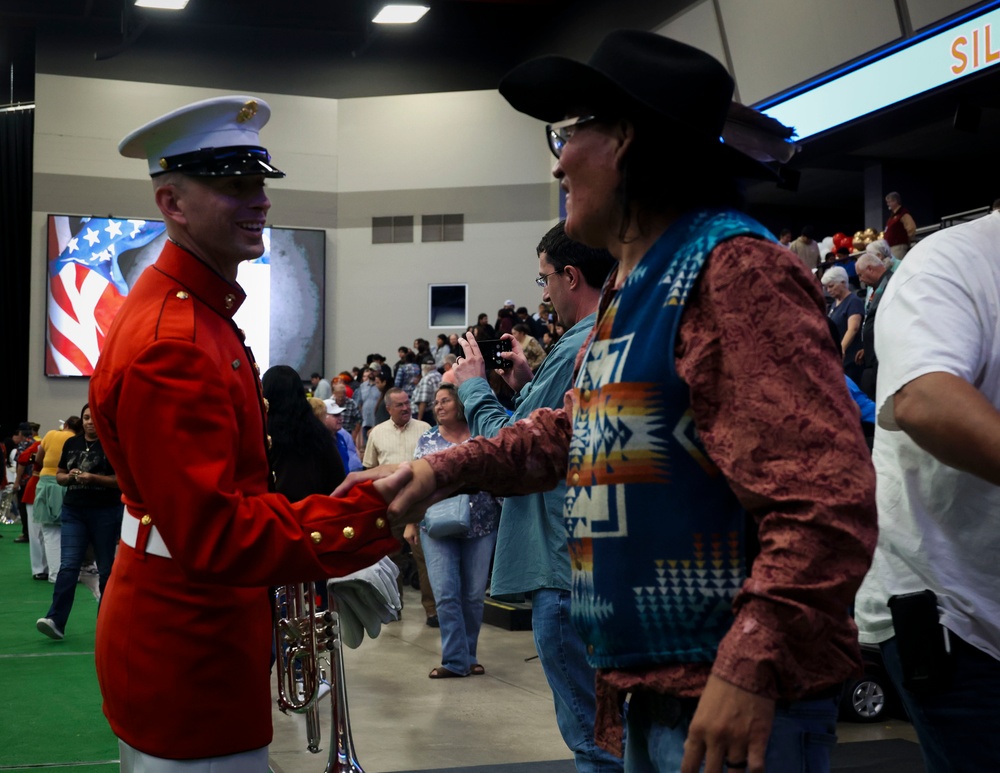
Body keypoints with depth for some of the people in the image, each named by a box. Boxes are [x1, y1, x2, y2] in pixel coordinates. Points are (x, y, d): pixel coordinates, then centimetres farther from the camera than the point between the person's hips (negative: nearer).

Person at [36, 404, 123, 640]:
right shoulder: (71, 443, 11)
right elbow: (59, 475, 17)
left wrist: (93, 478, -19)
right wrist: (69, 477, -5)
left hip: (105, 513, -3)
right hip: (73, 512, 3)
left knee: (106, 568, 6)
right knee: (68, 566, -8)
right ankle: (56, 620, -14)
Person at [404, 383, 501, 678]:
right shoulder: (427, 439, 7)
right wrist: (410, 523, 5)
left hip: (480, 526, -1)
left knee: (474, 595, 5)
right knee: (445, 593, -7)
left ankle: (467, 655, 19)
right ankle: (456, 660, -2)